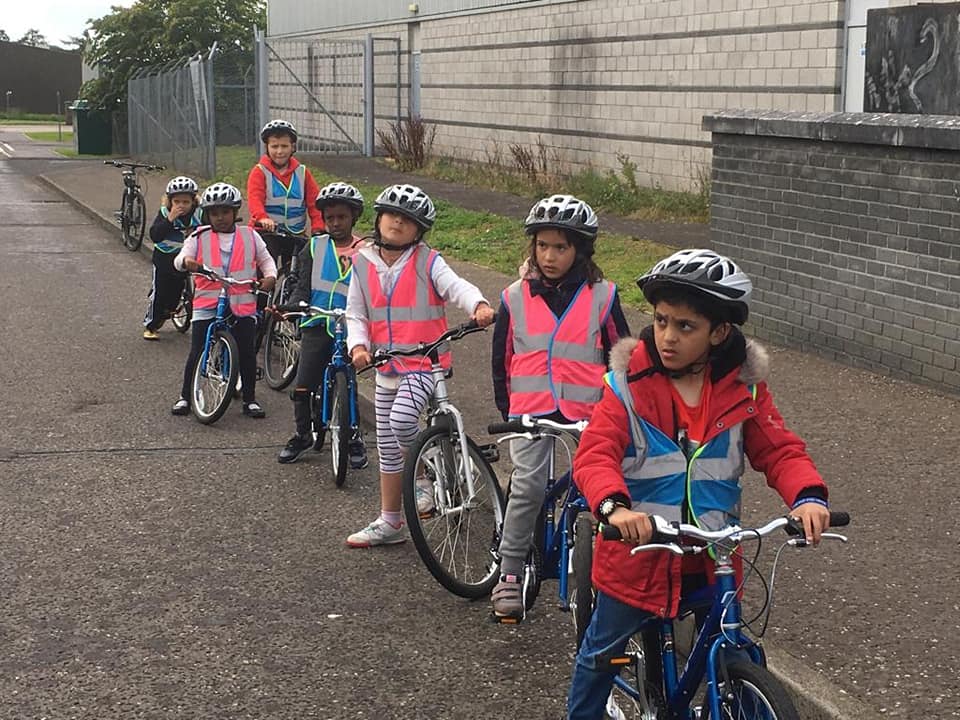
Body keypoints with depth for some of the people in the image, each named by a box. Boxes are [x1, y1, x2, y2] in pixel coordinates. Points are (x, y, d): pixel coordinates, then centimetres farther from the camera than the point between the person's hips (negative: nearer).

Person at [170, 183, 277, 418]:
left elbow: (265, 259, 16)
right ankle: (185, 397, 15)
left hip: (243, 305, 1)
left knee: (247, 353, 4)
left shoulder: (249, 236, 8)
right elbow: (180, 259, -4)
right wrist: (186, 261, -28)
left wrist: (270, 276, -4)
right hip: (207, 305, -1)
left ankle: (249, 399, 16)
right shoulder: (199, 238, 5)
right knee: (198, 353, 1)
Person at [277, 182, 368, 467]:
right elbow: (303, 287, 4)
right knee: (302, 388, -2)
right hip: (316, 326, 2)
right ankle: (303, 434, 18)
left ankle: (353, 437, 19)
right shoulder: (314, 247, 8)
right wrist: (288, 308, -14)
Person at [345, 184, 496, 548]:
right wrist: (358, 346, -11)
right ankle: (389, 523, 23)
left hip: (424, 363, -5)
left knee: (402, 419, -29)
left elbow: (456, 286, -22)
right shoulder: (364, 264, 4)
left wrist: (479, 305, -43)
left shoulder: (427, 262, -7)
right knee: (388, 448, 11)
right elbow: (356, 314, 7)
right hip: (387, 367, 5)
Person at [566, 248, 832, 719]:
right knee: (601, 653, 17)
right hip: (636, 553, -1)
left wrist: (807, 497, -27)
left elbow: (780, 450, -5)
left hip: (711, 561, 2)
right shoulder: (628, 384, -12)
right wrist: (613, 506, -43)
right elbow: (595, 454, -22)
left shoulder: (742, 388, -3)